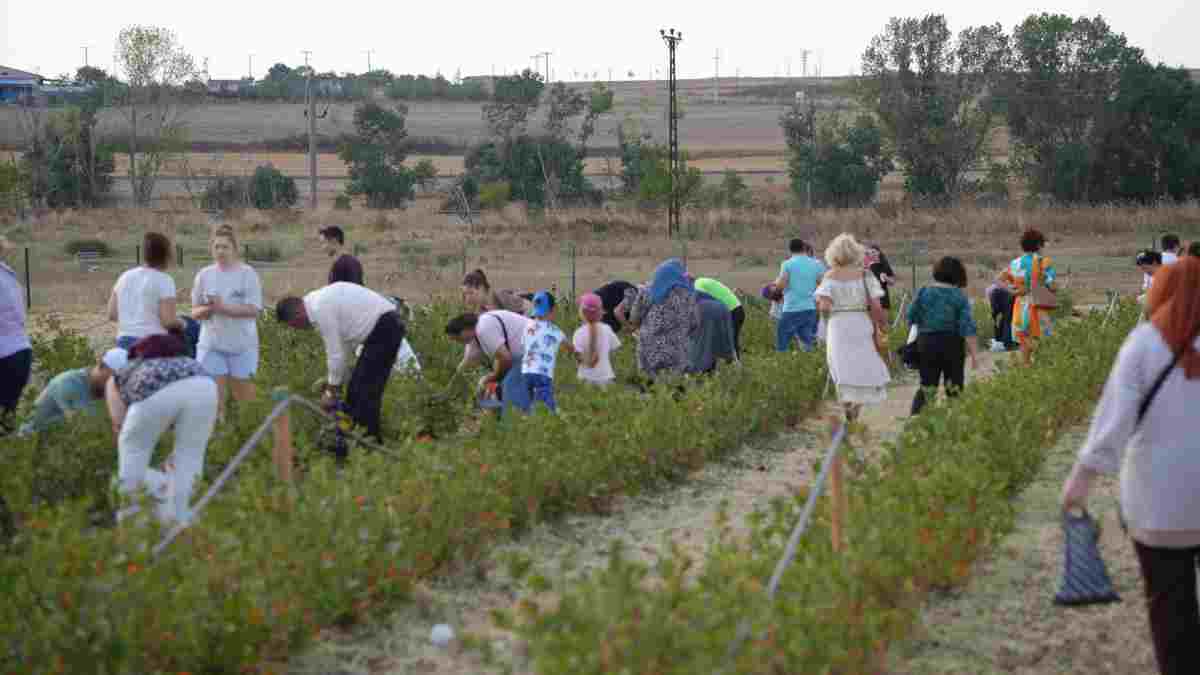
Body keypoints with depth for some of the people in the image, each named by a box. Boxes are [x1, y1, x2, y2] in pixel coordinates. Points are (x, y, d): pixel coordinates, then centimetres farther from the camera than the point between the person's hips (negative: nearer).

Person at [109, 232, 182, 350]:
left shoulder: (125, 277, 11)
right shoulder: (164, 280, -7)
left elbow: (112, 314, 12)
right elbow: (169, 321, -14)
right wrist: (181, 324, 6)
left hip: (124, 342, 6)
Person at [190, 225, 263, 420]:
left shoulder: (247, 273, -5)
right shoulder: (204, 275, 5)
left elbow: (253, 309, -13)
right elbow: (195, 312, 7)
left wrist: (223, 307, -23)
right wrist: (207, 309, -16)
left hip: (242, 345, -2)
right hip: (211, 345, 2)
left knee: (244, 397, 8)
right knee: (214, 397, -2)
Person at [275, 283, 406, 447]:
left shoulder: (320, 310, -17)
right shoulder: (319, 300, 13)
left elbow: (336, 354, -13)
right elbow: (343, 345, 18)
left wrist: (331, 391, -1)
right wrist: (333, 384, 20)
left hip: (384, 328, -10)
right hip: (384, 327, 10)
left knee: (365, 392, -10)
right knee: (356, 390, 13)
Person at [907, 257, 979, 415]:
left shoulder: (924, 292, -1)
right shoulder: (959, 296, -7)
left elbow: (911, 318, 1)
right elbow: (968, 327, -12)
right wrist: (973, 354, -11)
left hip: (926, 343, 2)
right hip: (952, 344, -2)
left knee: (927, 385, 7)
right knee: (954, 387, 9)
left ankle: (915, 417, -7)